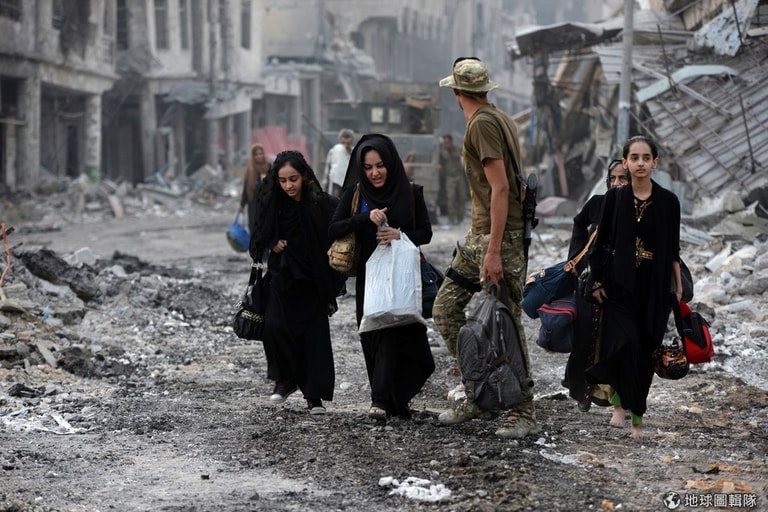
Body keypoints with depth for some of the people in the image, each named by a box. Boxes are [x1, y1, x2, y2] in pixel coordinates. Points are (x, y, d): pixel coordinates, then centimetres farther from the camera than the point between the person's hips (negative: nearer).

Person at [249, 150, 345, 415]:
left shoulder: (323, 205, -10)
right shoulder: (271, 204, 1)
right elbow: (259, 238, 15)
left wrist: (334, 280, -19)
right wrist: (272, 244, -6)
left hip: (314, 282, -2)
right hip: (283, 278, 2)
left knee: (316, 334, -1)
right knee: (275, 327, -14)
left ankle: (314, 395, 8)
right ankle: (287, 378, 9)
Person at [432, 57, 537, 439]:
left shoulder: (483, 123, -13)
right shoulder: (498, 118, 16)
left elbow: (500, 187, -21)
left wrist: (493, 251, -24)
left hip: (500, 236, -10)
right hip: (478, 234, 10)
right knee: (446, 309, 10)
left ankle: (522, 413, 0)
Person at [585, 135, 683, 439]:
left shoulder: (668, 201, 1)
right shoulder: (614, 198, 1)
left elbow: (673, 250, 5)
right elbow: (601, 242, 4)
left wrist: (678, 287, 3)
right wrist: (597, 280, -1)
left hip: (654, 288, 1)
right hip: (619, 285, -1)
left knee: (644, 351, 3)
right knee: (624, 344, -18)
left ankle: (637, 416, 13)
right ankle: (620, 403, -2)